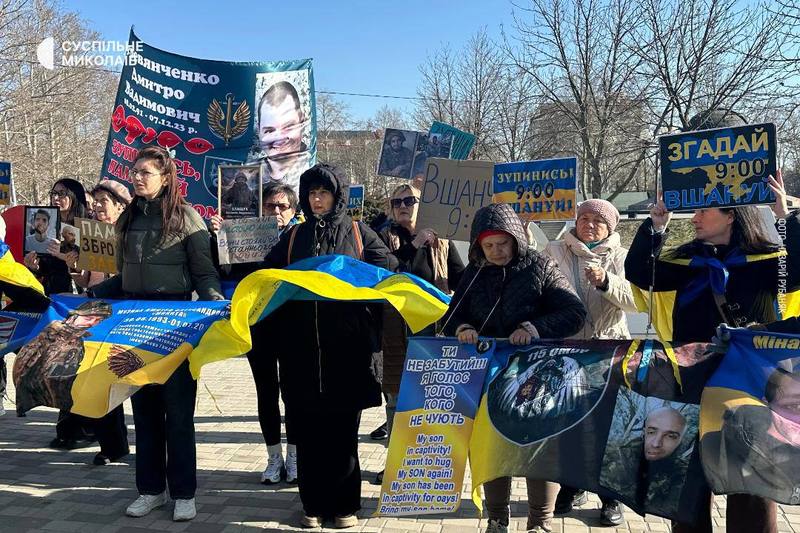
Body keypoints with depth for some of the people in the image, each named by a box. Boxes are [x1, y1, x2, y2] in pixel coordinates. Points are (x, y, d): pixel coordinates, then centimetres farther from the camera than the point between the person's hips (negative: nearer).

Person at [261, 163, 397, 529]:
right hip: (302, 347, 2)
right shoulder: (294, 236, 14)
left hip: (346, 346, -2)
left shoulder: (358, 233, 8)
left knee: (343, 428, 3)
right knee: (308, 429, 5)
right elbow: (268, 275, 13)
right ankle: (313, 503, 17)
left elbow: (388, 270, 2)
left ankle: (344, 504, 15)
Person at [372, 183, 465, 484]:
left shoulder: (440, 240, 10)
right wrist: (414, 245, -13)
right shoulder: (384, 238, 8)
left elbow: (461, 279, 9)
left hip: (434, 326, 0)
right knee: (396, 395, 6)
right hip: (395, 330, 0)